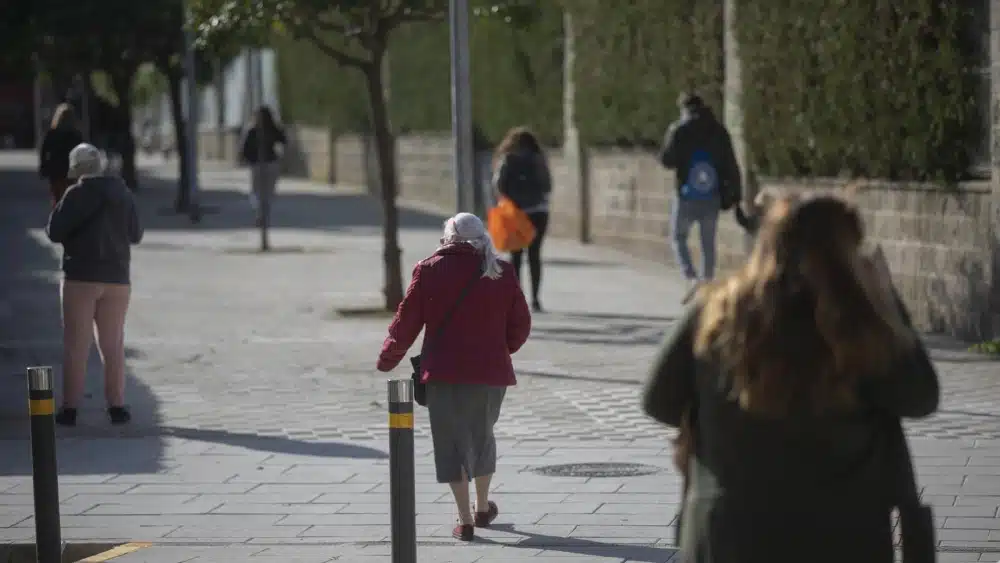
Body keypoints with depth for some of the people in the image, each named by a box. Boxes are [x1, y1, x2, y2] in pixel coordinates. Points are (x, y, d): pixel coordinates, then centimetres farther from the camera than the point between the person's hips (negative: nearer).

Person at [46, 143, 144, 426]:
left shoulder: (77, 194, -11)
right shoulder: (123, 194, 4)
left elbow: (55, 232, -11)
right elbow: (136, 234, 11)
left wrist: (58, 209, 7)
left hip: (81, 277, -4)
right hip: (117, 277, 4)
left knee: (76, 345, 2)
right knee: (113, 344, 11)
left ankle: (70, 407, 1)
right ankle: (117, 405, 7)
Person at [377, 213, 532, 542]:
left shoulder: (430, 270, -3)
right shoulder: (502, 273, 2)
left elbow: (407, 321, -2)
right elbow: (521, 323, 5)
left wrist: (388, 360, 11)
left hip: (444, 372, -3)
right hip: (491, 372, 3)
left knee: (451, 443, 3)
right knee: (482, 437, 22)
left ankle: (465, 520, -2)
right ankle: (483, 508, 34)